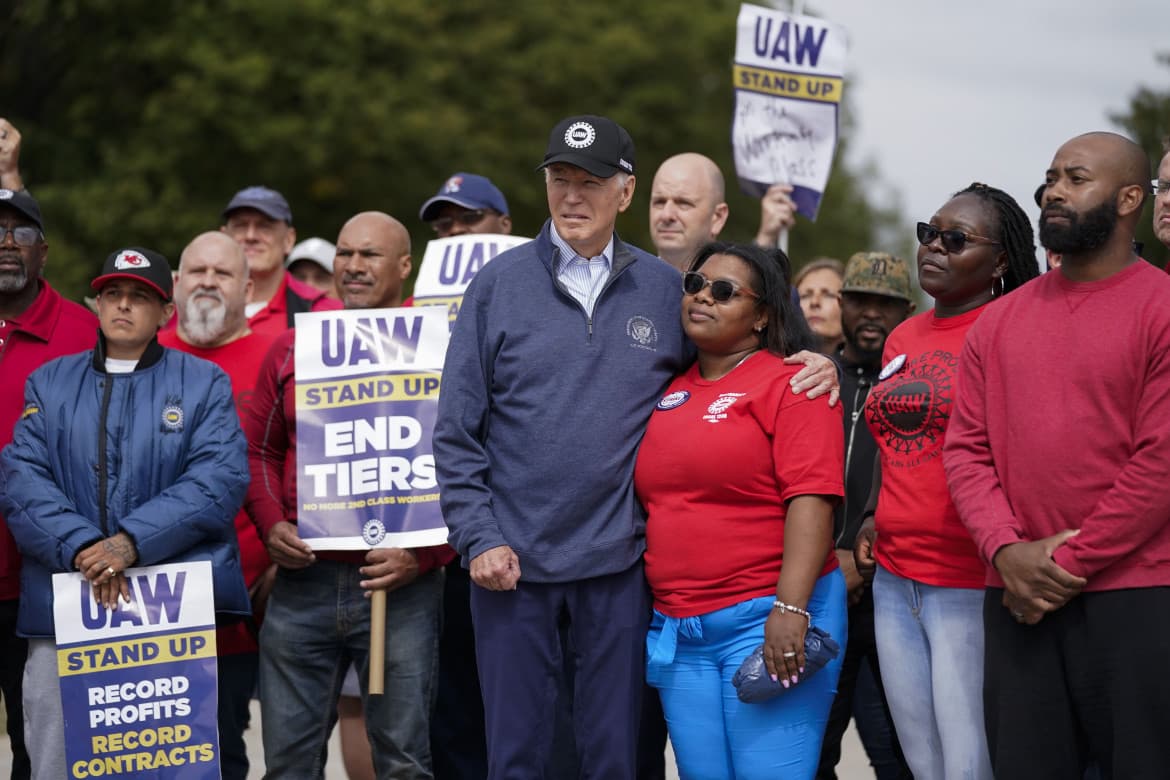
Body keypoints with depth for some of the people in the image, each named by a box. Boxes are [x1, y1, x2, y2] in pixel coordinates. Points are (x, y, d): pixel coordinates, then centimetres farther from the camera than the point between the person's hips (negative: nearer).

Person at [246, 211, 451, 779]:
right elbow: (259, 449, 17)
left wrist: (422, 554, -14)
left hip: (400, 587, -3)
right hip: (302, 578, 3)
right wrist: (271, 525, 0)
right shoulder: (292, 349, 11)